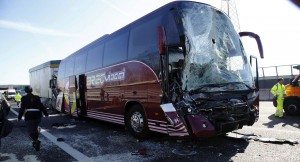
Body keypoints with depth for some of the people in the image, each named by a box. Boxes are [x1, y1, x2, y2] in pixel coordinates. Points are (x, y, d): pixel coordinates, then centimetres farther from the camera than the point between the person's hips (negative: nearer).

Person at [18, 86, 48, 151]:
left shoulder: (24, 98, 1)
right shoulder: (36, 97, 5)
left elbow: (22, 108, -1)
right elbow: (41, 106, 1)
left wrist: (19, 117, 5)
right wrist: (46, 113, 4)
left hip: (29, 116, -3)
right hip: (37, 115, 3)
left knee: (31, 131, 0)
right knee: (35, 128, 22)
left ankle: (36, 141, -25)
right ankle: (35, 142, 27)